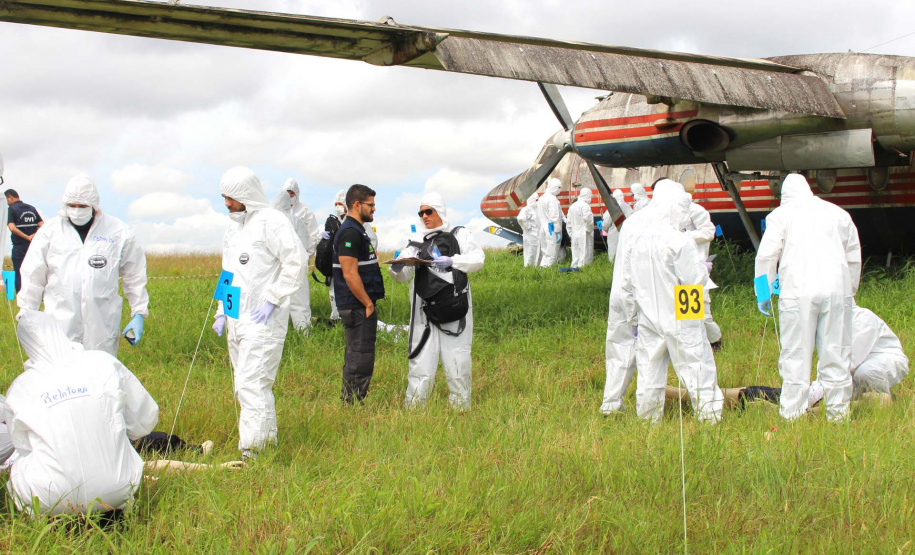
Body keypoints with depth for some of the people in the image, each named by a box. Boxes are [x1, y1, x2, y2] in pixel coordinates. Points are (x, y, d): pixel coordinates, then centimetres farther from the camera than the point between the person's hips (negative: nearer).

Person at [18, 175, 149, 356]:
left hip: (102, 326, 0)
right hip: (60, 322, 0)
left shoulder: (118, 232, 5)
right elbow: (33, 277, 10)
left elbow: (135, 277, 10)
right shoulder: (50, 231, 6)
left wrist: (139, 314, 7)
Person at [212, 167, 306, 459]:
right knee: (245, 386, 12)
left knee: (251, 385, -15)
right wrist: (222, 310, 17)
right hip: (237, 320, 9)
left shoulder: (272, 222, -10)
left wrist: (272, 300, -17)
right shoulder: (233, 229, 18)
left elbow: (297, 264, -16)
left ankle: (253, 451, -14)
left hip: (262, 320, -9)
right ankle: (268, 441, 21)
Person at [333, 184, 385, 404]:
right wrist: (368, 303, -17)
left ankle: (349, 403, 22)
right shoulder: (350, 232, -16)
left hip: (361, 305, 11)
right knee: (360, 357, -8)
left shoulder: (357, 231, 17)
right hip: (358, 307, -11)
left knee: (356, 356, 15)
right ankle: (353, 403, -3)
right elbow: (349, 274, -22)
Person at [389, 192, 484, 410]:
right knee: (421, 361, 0)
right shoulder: (418, 243, 15)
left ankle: (461, 407, 17)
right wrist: (397, 268, -14)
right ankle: (413, 408, 5)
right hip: (425, 314, 2)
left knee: (457, 362, 4)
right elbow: (403, 275, 9)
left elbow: (478, 258, -4)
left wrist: (452, 261, -18)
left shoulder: (459, 235, 8)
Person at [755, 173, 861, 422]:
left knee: (796, 357, -1)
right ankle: (838, 413, 10)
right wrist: (850, 292, 32)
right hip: (837, 289, 3)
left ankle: (792, 417, -1)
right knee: (837, 355, 6)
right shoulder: (837, 213, 19)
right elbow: (854, 256, 23)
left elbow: (766, 255, 0)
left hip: (798, 291, -3)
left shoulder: (781, 214, 9)